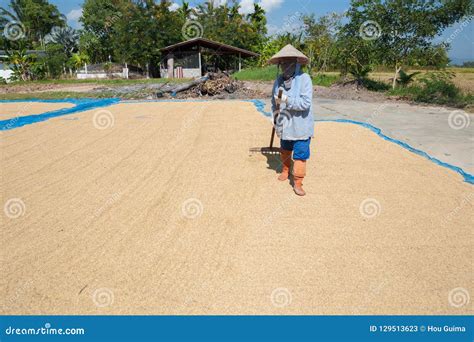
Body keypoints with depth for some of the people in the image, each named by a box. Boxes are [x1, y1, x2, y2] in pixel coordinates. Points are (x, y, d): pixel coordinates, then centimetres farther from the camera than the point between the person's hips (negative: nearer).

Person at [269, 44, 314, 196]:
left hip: (301, 126, -5)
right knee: (285, 151, 22)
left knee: (300, 156, 0)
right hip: (285, 126, 5)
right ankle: (285, 170, 45)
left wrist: (286, 100, -28)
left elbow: (305, 103, -24)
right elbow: (274, 102, 11)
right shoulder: (279, 80, 0)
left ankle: (297, 183, 13)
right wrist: (275, 119, 8)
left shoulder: (304, 78, -15)